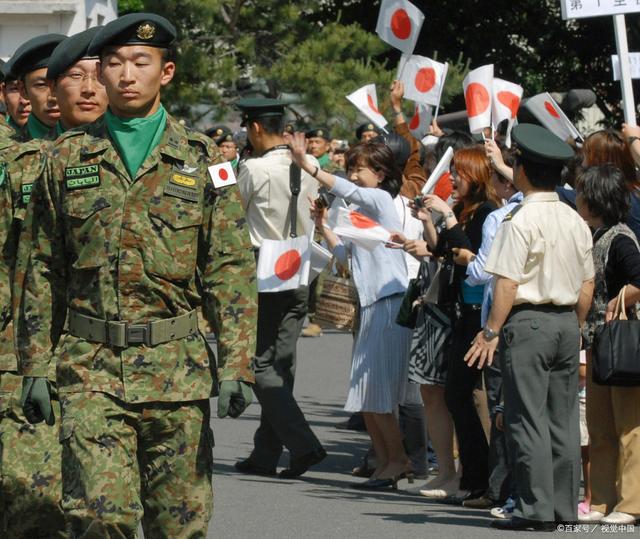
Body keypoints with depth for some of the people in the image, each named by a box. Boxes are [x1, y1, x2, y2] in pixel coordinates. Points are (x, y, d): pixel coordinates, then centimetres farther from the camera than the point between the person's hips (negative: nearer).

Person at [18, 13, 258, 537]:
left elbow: (231, 271, 2)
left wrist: (236, 365, -7)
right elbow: (44, 270, 11)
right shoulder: (68, 157, 8)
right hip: (90, 365, 0)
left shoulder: (203, 160, 5)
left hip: (177, 369, 0)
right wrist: (34, 367, 6)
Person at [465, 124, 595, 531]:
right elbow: (587, 284, 12)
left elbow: (508, 283, -15)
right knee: (563, 419, 9)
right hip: (567, 321, 7)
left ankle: (536, 508, -8)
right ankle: (565, 506, 12)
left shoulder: (522, 220, -13)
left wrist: (491, 331, -9)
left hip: (528, 321, -7)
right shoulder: (576, 221, 9)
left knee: (528, 418, -5)